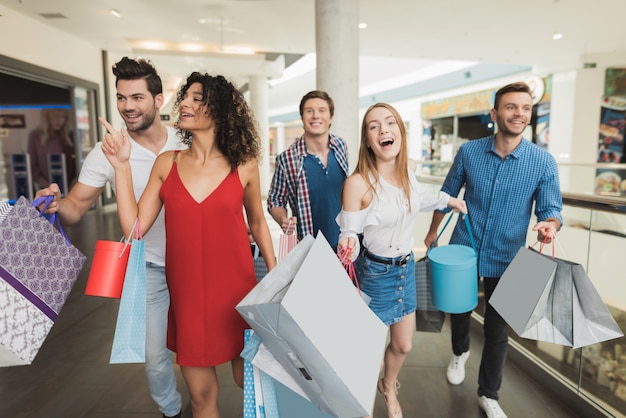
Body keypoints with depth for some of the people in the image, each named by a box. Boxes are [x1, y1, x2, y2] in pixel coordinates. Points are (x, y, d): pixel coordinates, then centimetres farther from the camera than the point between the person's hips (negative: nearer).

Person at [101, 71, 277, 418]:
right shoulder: (167, 163, 0)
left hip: (236, 290, -1)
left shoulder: (244, 166, -4)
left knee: (248, 380, 16)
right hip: (187, 293, 2)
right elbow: (134, 227, -3)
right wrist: (121, 165, -6)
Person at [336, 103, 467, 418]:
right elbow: (349, 233, -18)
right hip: (375, 273, -5)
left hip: (406, 268, 6)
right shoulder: (358, 182, -25)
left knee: (403, 345, 21)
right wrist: (348, 244, -39)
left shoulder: (406, 173, -6)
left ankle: (389, 387, 54)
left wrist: (445, 199, 14)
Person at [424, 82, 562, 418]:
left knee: (497, 330, 10)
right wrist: (433, 232, 11)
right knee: (459, 310, 21)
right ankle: (460, 352, 54)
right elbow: (447, 193, 4)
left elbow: (551, 209, -6)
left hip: (505, 260, 0)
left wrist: (549, 225, -30)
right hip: (462, 250, 1)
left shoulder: (543, 162, -10)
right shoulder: (469, 152, -9)